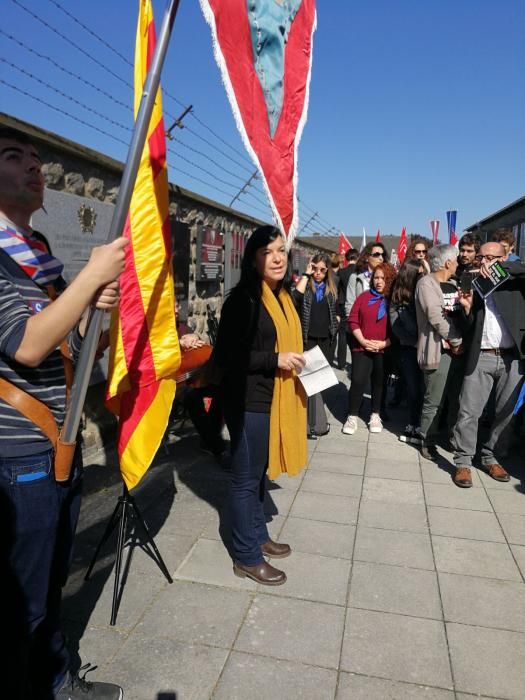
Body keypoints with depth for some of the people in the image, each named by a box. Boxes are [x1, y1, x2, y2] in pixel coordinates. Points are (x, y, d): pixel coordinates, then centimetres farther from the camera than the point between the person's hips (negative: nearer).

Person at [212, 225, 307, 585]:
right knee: (246, 477, 4)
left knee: (261, 472, 20)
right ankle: (246, 556, 19)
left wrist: (296, 362, 6)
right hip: (250, 400, -8)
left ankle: (258, 535, 37)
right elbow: (227, 355, -19)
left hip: (275, 397, 9)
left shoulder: (282, 296, 11)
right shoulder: (243, 299, -16)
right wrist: (275, 360, -21)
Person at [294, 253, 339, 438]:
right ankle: (311, 423, 6)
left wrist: (335, 323, 6)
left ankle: (318, 420, 27)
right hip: (307, 338, -4)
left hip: (326, 339, 4)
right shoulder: (305, 284, -3)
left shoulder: (331, 287, 11)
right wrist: (306, 275, -17)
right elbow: (296, 296, -26)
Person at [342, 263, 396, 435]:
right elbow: (353, 320, 0)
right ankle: (352, 417, 7)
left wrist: (384, 343, -11)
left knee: (379, 382, 11)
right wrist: (362, 341, -9)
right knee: (358, 381, -6)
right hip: (362, 347, 0)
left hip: (385, 350, 0)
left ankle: (375, 416, 26)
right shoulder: (364, 297, 3)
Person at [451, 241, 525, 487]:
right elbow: (469, 328, 7)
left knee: (505, 412, 10)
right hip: (481, 358, 0)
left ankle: (490, 457, 25)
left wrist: (500, 266, -15)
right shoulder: (475, 285, 9)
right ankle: (463, 462, 7)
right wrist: (467, 307, -11)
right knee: (469, 411, -2)